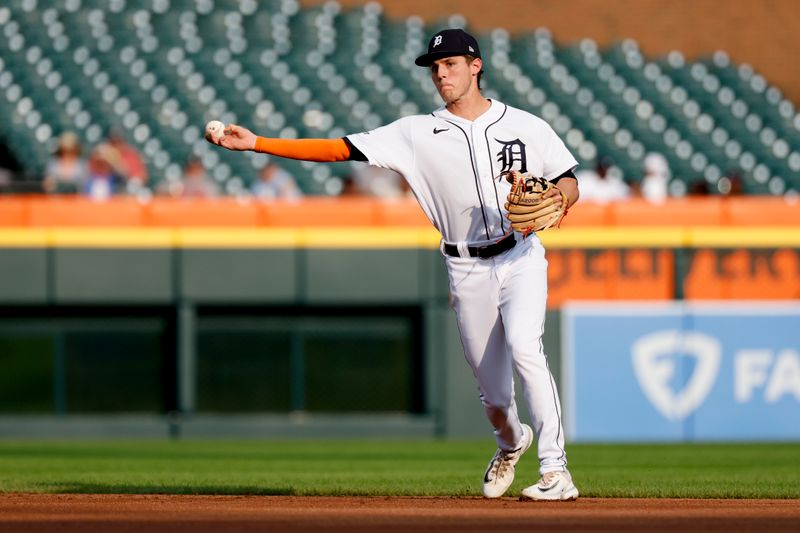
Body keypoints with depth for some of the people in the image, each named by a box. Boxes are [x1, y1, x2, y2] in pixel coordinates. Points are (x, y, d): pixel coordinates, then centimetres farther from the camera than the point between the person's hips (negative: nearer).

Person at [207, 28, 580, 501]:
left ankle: (556, 469, -21)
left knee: (524, 347, -26)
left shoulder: (525, 126, 1)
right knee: (490, 379, 7)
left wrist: (557, 201, -20)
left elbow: (570, 183, 5)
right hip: (468, 271, 2)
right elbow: (340, 149, -4)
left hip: (521, 259, -2)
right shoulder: (419, 134, 2)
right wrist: (257, 144, -11)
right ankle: (510, 442, 43)